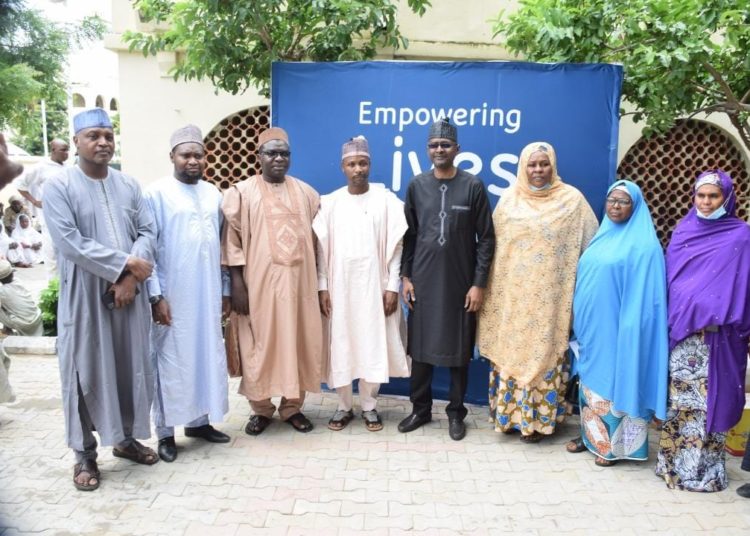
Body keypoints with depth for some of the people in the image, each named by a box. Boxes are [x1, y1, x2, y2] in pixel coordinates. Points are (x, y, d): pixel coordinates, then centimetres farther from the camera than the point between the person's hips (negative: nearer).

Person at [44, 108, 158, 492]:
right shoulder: (58, 187, -5)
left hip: (128, 294, 4)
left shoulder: (129, 185, 8)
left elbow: (148, 231, 3)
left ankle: (127, 438, 29)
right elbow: (70, 243, -15)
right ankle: (84, 454, 17)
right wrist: (126, 264, -15)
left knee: (130, 367, 11)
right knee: (86, 373, 3)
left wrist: (130, 278, -11)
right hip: (85, 297, -4)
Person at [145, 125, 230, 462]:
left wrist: (226, 290, 11)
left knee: (207, 356, 12)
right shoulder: (156, 194, -6)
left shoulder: (213, 194, 9)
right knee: (170, 361, 4)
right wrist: (155, 295, -14)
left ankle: (199, 420, 27)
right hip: (172, 296, -5)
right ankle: (165, 431, 16)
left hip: (207, 295, 5)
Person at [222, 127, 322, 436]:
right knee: (260, 345, 4)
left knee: (297, 342, 7)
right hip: (259, 282, -3)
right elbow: (232, 240, -4)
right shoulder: (241, 193, 0)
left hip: (298, 280, 3)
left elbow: (317, 235, 13)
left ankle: (292, 406, 22)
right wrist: (237, 284, -10)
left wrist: (319, 280, 8)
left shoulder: (305, 192, 10)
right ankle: (261, 409, 20)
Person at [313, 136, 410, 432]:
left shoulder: (386, 200, -1)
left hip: (374, 286, -1)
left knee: (373, 345, 4)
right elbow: (322, 248, 4)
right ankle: (344, 406, 20)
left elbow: (395, 247, -2)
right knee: (340, 346, 5)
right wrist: (322, 287, -2)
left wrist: (392, 287, -6)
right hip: (339, 287, 1)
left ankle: (369, 406, 20)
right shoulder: (329, 202, 4)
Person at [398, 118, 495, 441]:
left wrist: (479, 283, -7)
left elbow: (486, 238, -3)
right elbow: (409, 235, 7)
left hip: (460, 283, -2)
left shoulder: (473, 186, -4)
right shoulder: (417, 185, 4)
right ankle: (420, 409, 25)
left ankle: (456, 413, 22)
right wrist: (405, 276, 2)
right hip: (423, 281, 2)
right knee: (420, 347, 8)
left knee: (458, 350, 7)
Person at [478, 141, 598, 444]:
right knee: (511, 350, 7)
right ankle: (511, 413, 21)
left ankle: (539, 418, 15)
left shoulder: (572, 199, 0)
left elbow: (590, 246, 2)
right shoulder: (509, 199, 6)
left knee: (544, 351, 2)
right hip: (513, 293, 3)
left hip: (550, 295, -2)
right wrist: (490, 288, 6)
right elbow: (494, 244, 8)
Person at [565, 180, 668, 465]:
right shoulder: (602, 237, 11)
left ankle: (613, 445, 17)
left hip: (617, 327, -7)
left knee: (614, 380, 3)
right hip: (592, 325, 7)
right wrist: (580, 319, 14)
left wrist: (630, 328, -19)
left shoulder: (644, 245, -11)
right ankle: (591, 435, 28)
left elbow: (642, 295, -15)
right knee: (591, 379, 14)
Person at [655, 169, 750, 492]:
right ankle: (674, 461, 20)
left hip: (716, 333, -3)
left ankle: (702, 469, 13)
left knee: (709, 399, 1)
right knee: (677, 398, 8)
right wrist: (668, 318, 7)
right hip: (680, 329, 4)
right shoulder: (682, 231, 11)